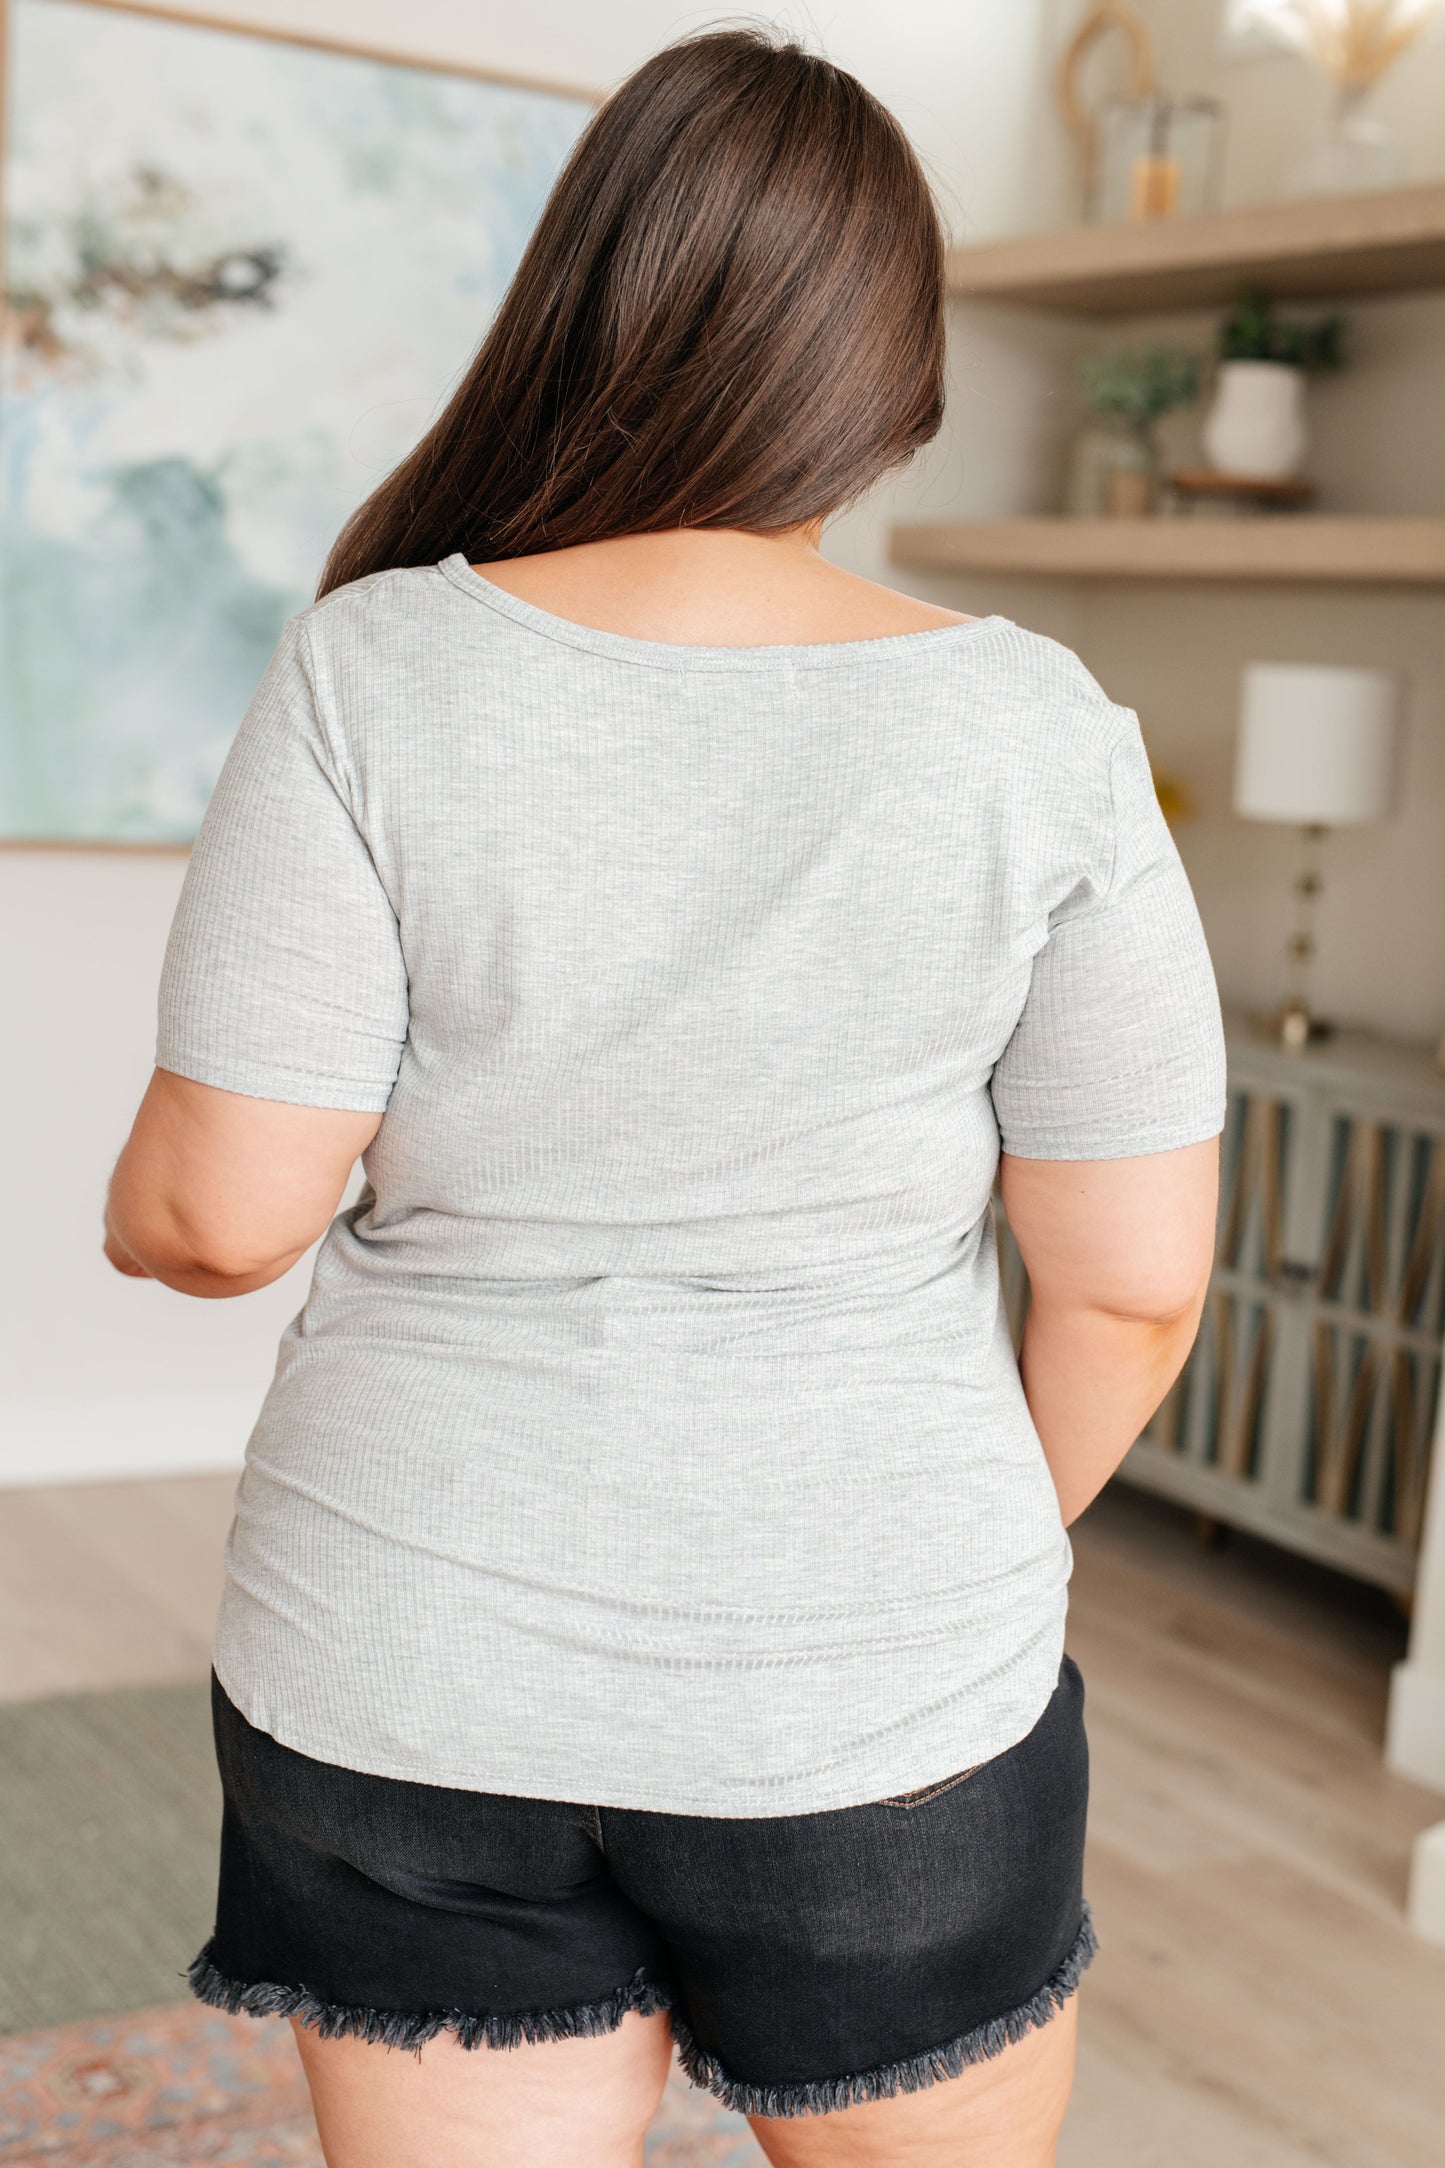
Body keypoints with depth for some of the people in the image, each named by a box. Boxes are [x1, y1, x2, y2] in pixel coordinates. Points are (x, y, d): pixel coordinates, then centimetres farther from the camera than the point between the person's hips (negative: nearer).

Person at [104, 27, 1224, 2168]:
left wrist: (135, 1214, 11)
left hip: (425, 1672, 1)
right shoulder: (1035, 732, -11)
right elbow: (1137, 1273, -7)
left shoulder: (380, 675, -13)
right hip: (871, 1701, 0)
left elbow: (225, 1208, -13)